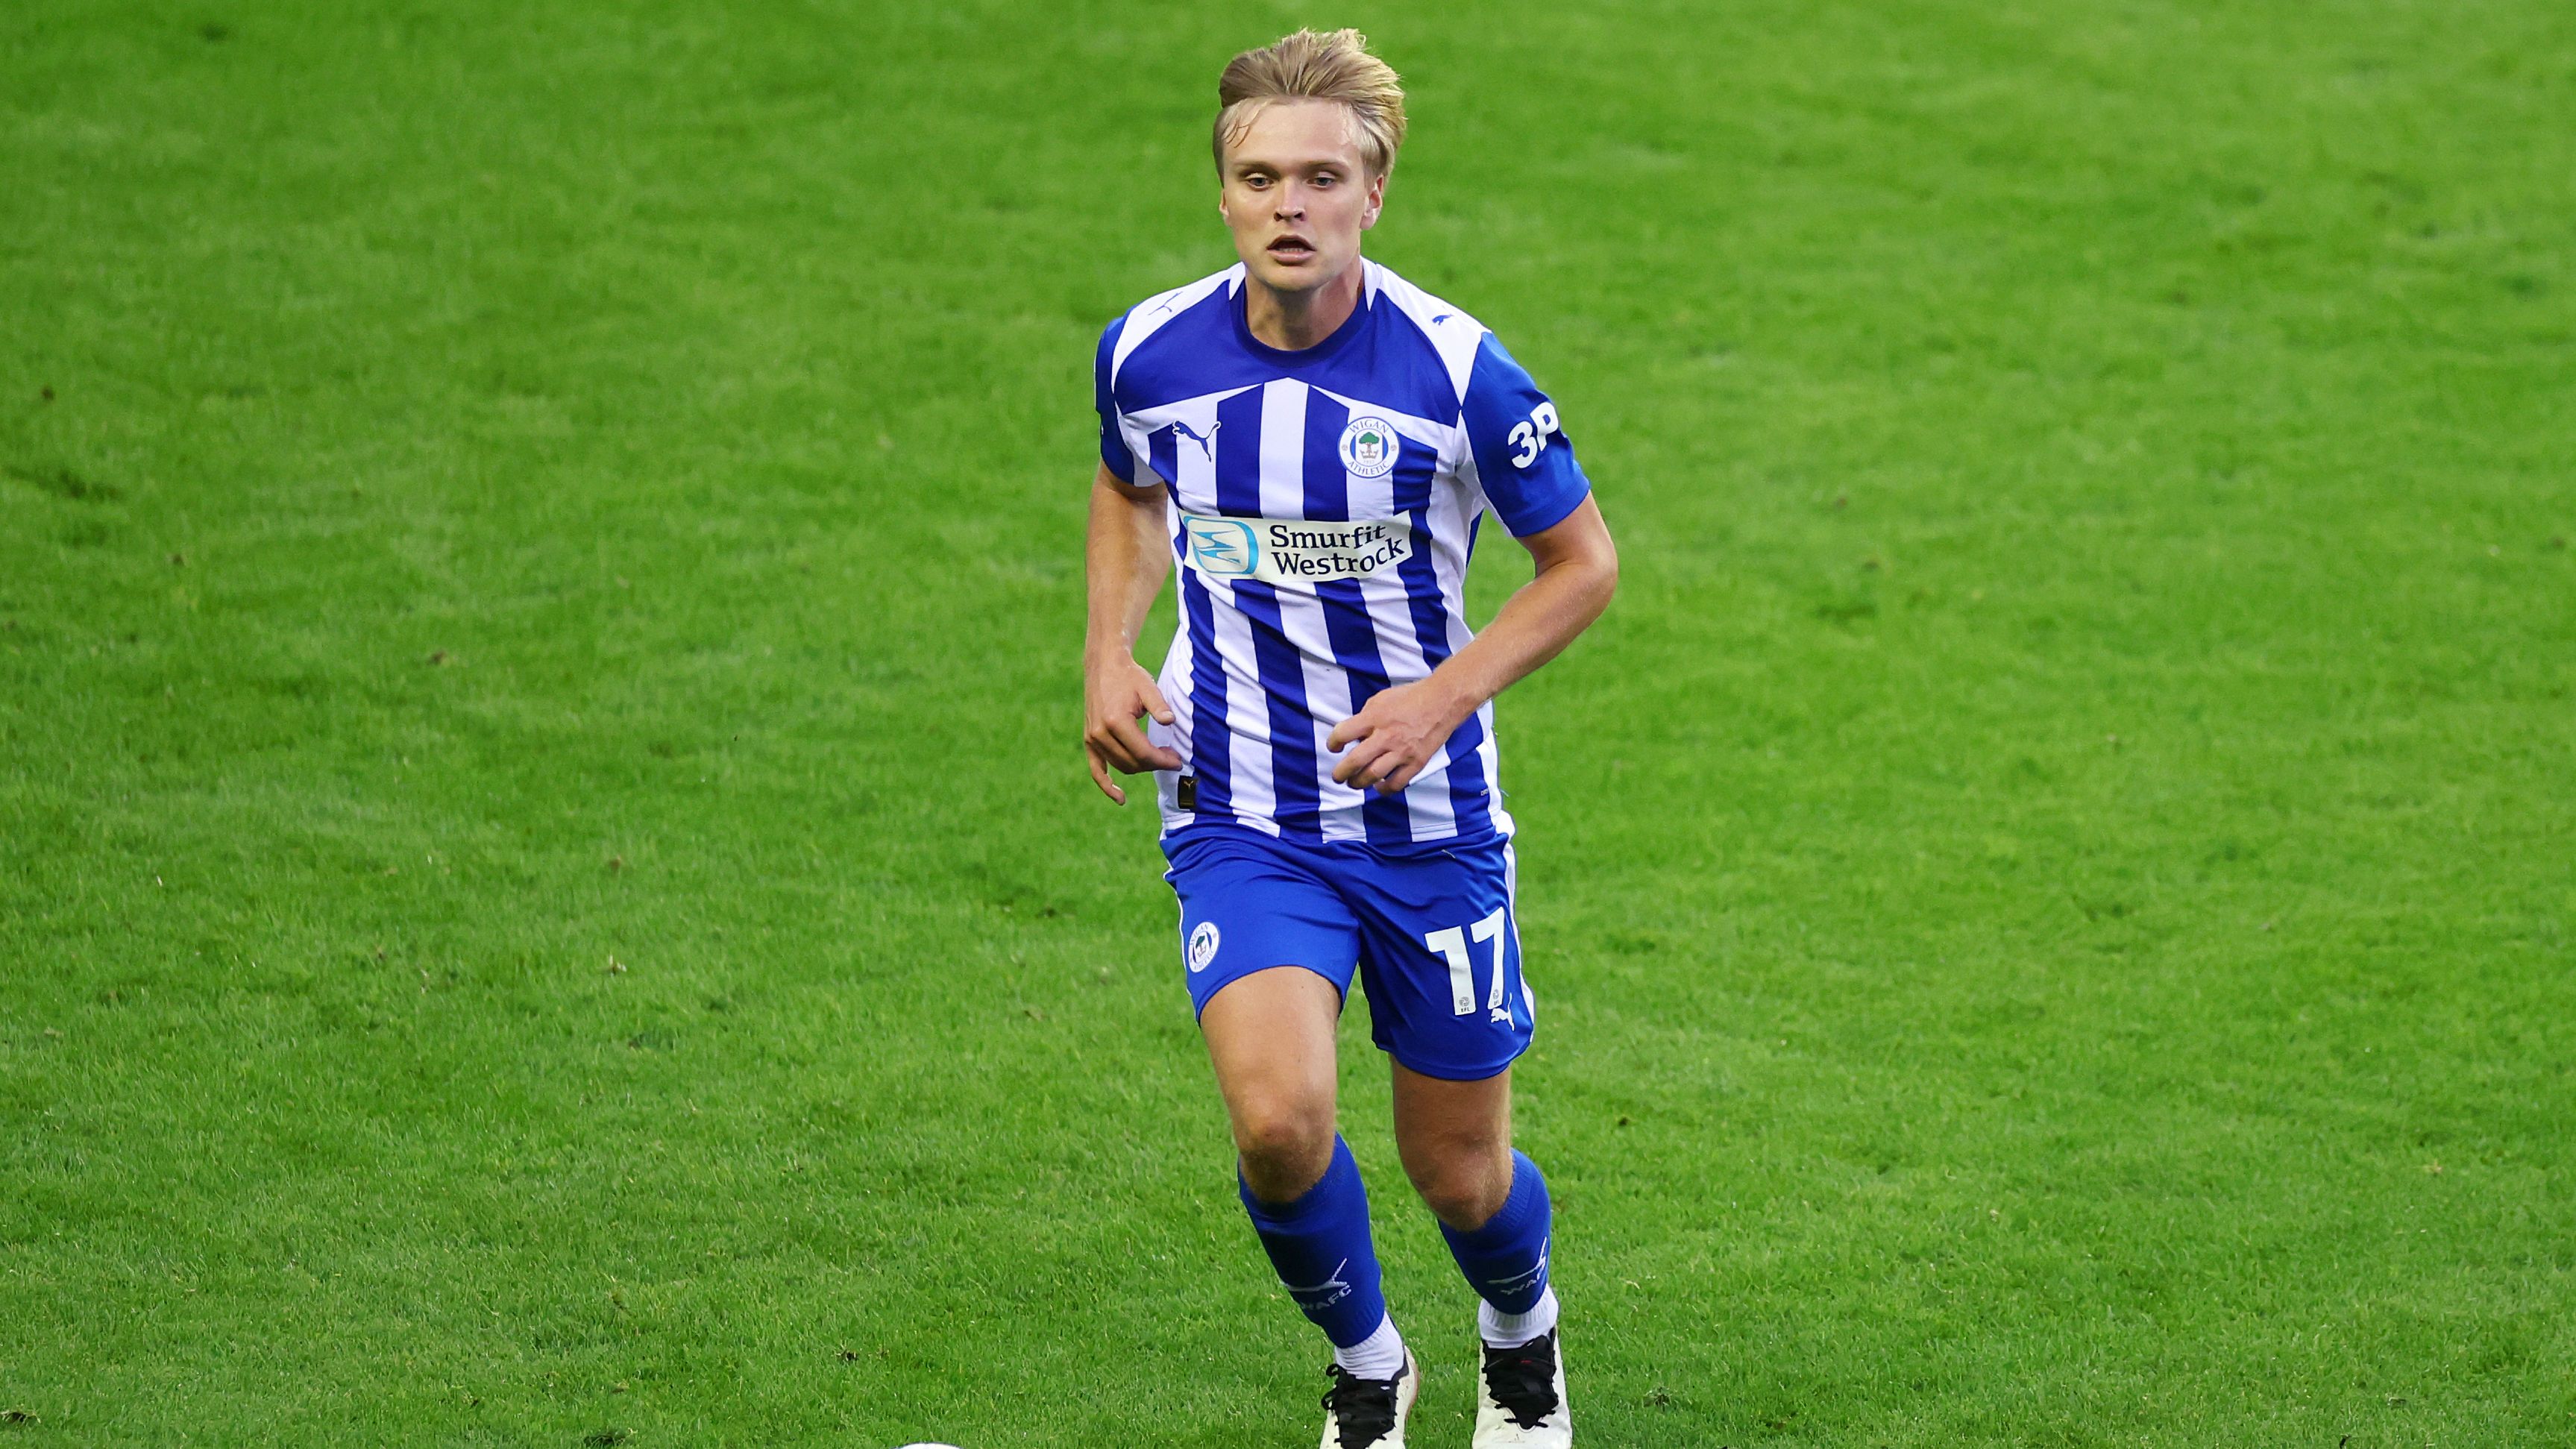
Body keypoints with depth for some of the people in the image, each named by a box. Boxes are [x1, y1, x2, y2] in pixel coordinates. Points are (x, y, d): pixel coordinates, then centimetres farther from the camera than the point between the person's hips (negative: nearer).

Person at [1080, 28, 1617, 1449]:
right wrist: (1110, 656, 1)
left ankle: (1520, 1333, 46)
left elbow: (1582, 561, -3)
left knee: (1460, 1175, 8)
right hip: (1242, 822, 1)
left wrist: (1443, 696, -17)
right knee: (1279, 1121, -22)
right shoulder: (1149, 352, -7)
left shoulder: (1453, 367, -16)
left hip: (1428, 821, -1)